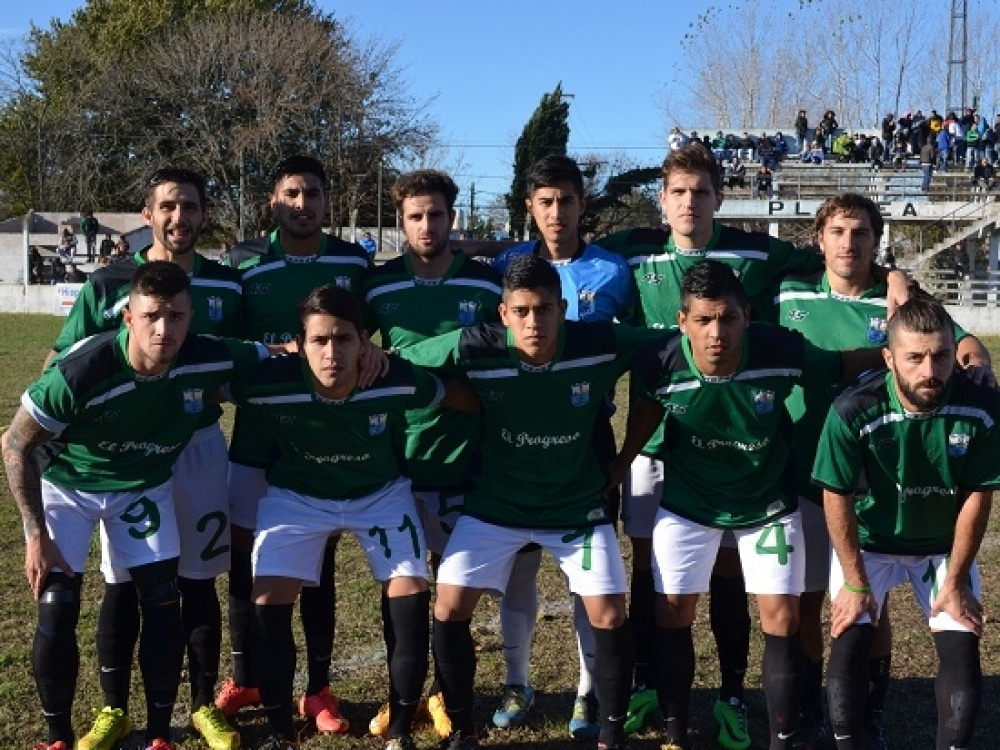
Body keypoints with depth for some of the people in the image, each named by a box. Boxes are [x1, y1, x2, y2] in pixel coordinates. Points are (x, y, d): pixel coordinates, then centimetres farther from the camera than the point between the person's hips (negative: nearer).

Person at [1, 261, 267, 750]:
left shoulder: (210, 360, -27)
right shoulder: (80, 372, -35)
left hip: (144, 486, 3)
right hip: (65, 485, -2)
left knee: (163, 606, -3)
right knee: (57, 612, -8)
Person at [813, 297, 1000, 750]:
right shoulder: (854, 411, -29)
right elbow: (837, 498, -16)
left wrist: (955, 580, -7)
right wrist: (855, 582, -11)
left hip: (944, 545, 2)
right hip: (868, 542, -1)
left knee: (962, 656, -8)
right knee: (849, 648, -11)